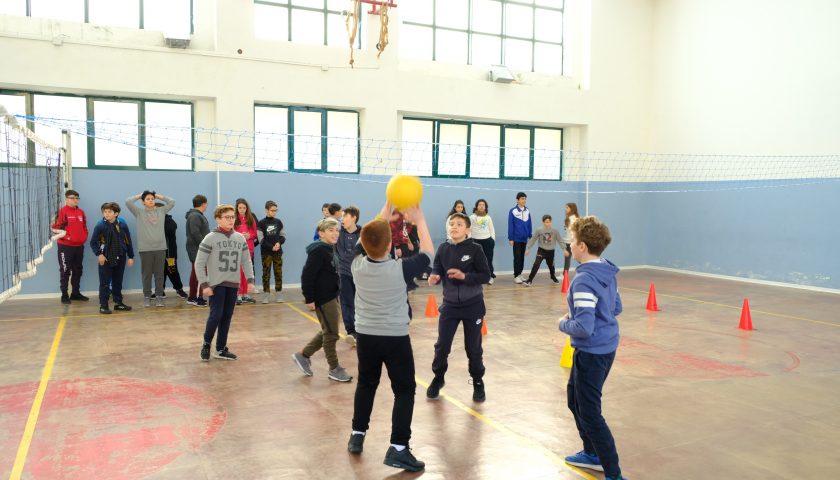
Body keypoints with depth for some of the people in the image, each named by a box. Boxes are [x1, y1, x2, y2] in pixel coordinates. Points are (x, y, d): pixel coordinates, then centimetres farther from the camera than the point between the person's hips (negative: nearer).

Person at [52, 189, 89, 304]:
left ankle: (76, 293, 24)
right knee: (65, 271, -1)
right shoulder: (62, 211, -8)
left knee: (77, 271, 13)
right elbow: (55, 227, -12)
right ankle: (64, 295, 5)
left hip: (79, 246, 6)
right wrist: (65, 237, -18)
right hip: (65, 246, -6)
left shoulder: (81, 212, 10)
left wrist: (84, 237, 3)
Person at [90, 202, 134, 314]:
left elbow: (128, 241, 4)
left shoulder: (122, 225, -3)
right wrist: (99, 254, -15)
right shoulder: (100, 226, -8)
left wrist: (130, 256, 5)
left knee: (118, 282, 14)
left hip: (120, 258, 3)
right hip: (106, 259, -3)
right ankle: (103, 305, 7)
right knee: (105, 283, 1)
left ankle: (118, 303, 24)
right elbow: (93, 243, -3)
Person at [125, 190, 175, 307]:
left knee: (159, 274, 5)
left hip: (160, 248, 1)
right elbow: (128, 202, -5)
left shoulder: (161, 211, 8)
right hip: (145, 249, -1)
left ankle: (159, 297, 12)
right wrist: (139, 196, 8)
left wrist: (159, 196, 13)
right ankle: (147, 297, 15)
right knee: (147, 274, 6)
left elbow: (172, 202, 9)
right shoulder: (139, 212, 4)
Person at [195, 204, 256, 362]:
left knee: (227, 317, 7)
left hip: (233, 284, 4)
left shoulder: (240, 238, 6)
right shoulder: (210, 238, -7)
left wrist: (250, 280, 1)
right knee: (216, 315, -10)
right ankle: (206, 344, 13)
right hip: (216, 284, -4)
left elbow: (246, 261, 11)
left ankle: (220, 349, 18)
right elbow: (199, 263, -7)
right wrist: (204, 284, -13)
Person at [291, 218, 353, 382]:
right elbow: (307, 275, -22)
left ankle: (303, 355, 29)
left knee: (328, 331, 18)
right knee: (331, 333, 2)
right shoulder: (318, 251, -18)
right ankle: (334, 368, 16)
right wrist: (309, 298, -21)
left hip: (332, 296, 10)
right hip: (323, 298, -10)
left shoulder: (330, 249, 11)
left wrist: (336, 293, 17)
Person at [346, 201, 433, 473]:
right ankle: (398, 448, 1)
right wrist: (419, 220, 5)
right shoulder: (400, 269, -20)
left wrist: (388, 206, 11)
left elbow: (370, 236, 8)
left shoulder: (357, 265, -9)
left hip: (365, 335, 4)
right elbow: (428, 253, -3)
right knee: (404, 390, 6)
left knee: (366, 384, 23)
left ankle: (357, 436, 32)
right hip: (395, 338, -4)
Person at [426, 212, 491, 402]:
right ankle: (438, 378, 30)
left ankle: (478, 382, 31)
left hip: (473, 305, -2)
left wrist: (464, 276, -24)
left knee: (473, 347, 10)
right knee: (442, 345, 6)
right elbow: (437, 270, 2)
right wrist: (434, 277, -21)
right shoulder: (443, 248, -2)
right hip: (450, 305, 2)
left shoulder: (475, 249, -11)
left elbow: (486, 276, -11)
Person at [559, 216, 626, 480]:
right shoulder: (607, 272, 3)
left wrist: (563, 323, -8)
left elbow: (583, 328, -29)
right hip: (607, 348, 10)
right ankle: (592, 453, 40)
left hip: (591, 353, -10)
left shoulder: (584, 279, -25)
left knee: (589, 413, 2)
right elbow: (616, 308, 16)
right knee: (574, 398, 26)